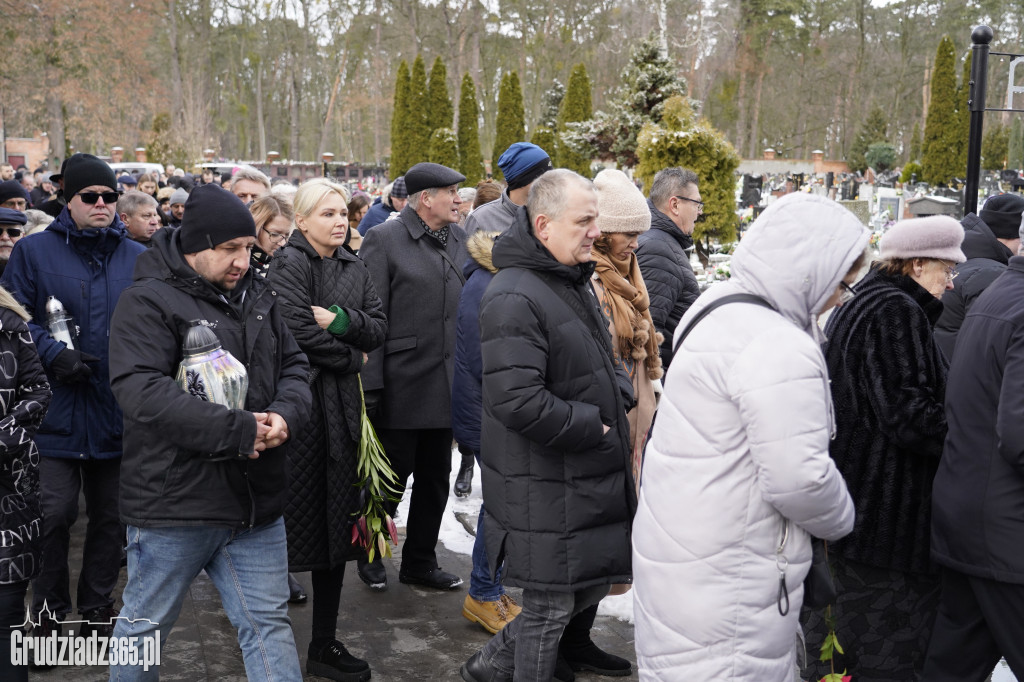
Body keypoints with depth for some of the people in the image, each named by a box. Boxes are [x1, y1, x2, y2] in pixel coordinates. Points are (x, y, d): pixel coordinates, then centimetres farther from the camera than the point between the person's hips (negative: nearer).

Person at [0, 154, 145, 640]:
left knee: (111, 514, 12)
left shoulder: (138, 259, 7)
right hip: (56, 411, -2)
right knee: (54, 514, 0)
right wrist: (53, 353, -16)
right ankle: (50, 611, 20)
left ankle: (98, 603, 30)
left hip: (118, 413, 2)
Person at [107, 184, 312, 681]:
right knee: (146, 627, 15)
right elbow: (141, 389, -23)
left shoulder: (256, 296, 10)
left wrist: (286, 413, -10)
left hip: (257, 501, 5)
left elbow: (293, 364, 14)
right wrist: (238, 431, -24)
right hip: (174, 502, -5)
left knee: (269, 626, 12)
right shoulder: (147, 301, -11)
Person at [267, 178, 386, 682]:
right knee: (295, 520, -2)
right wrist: (351, 357, -6)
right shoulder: (289, 264, -7)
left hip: (342, 408, 7)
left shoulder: (353, 268, 14)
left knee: (337, 522, 9)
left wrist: (341, 320, -14)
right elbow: (299, 333, -19)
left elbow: (379, 328, 4)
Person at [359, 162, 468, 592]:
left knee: (435, 478, 15)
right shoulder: (384, 240, -9)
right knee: (391, 477, 6)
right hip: (401, 384, -6)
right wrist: (370, 386, -16)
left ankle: (420, 562, 30)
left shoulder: (459, 238, 9)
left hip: (446, 386, 6)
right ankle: (372, 557, 29)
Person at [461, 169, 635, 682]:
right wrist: (593, 428, -18)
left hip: (589, 476, 10)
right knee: (550, 606, 4)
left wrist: (618, 398, 4)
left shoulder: (574, 281, 13)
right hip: (544, 486, -10)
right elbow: (518, 402, -28)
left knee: (591, 584, 20)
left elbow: (601, 364, 25)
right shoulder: (513, 298, -20)